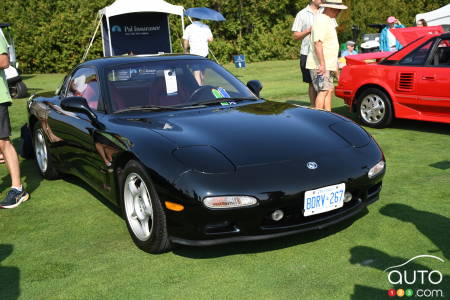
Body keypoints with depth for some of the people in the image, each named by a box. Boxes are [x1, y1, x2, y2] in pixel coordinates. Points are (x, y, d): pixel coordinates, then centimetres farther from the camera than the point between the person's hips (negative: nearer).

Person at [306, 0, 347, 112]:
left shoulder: (328, 20, 19)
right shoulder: (321, 21, -15)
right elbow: (317, 43, -23)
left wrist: (334, 65, 27)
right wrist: (322, 64, -28)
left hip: (327, 65, 10)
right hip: (319, 65, -10)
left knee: (329, 90, 11)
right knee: (323, 90, -13)